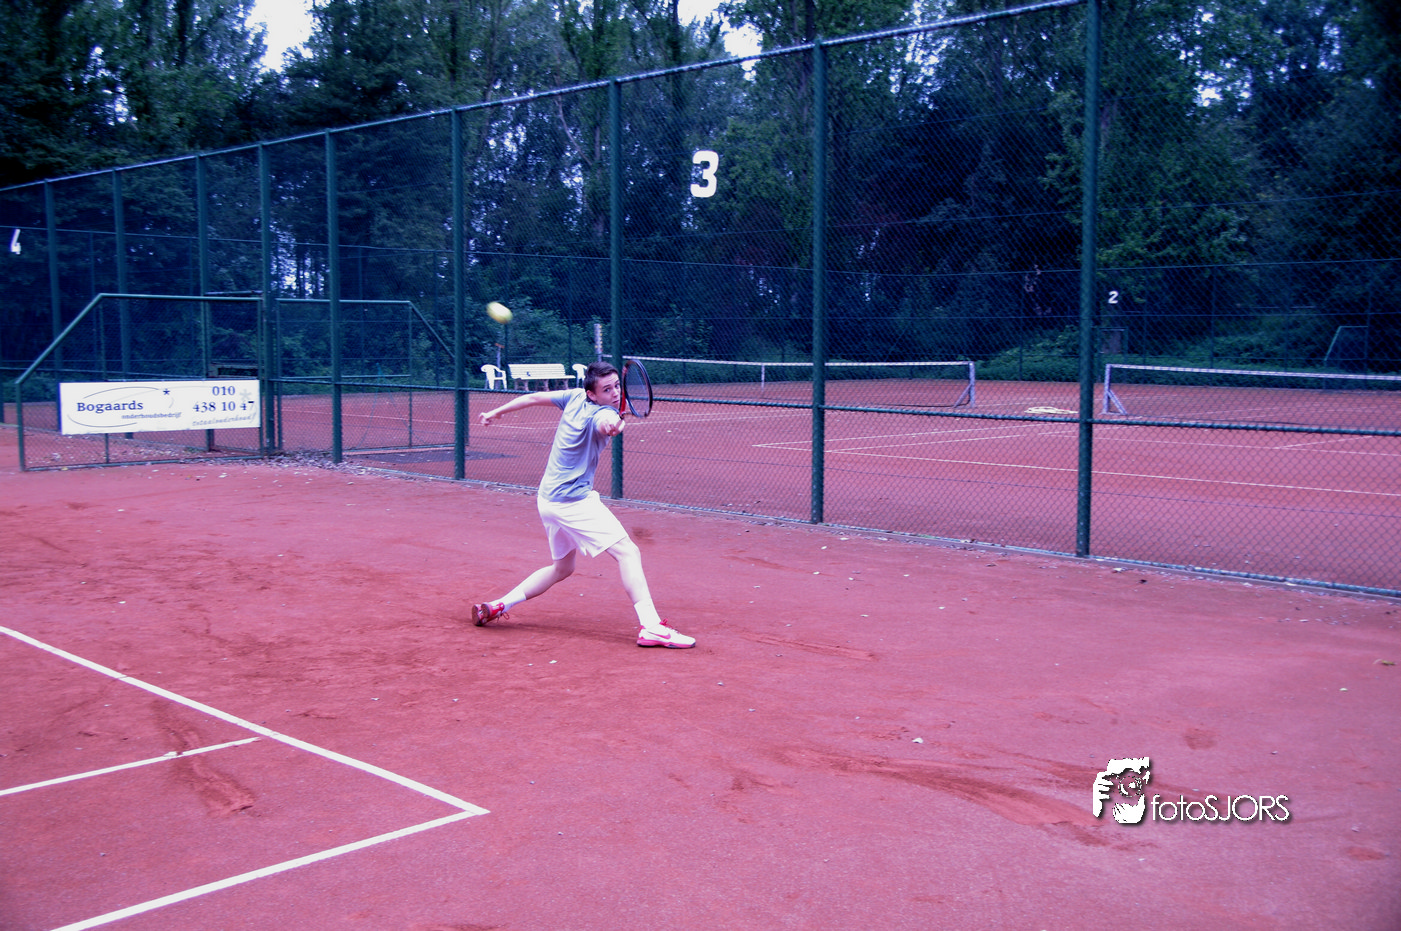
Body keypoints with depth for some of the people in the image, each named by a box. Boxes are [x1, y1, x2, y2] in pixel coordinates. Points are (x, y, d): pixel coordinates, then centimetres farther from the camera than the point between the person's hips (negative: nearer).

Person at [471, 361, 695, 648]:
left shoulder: (575, 397, 6)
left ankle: (496, 606, 21)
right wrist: (611, 425, -64)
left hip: (548, 499, 10)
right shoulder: (602, 413, -17)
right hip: (573, 501, -10)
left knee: (562, 567, 24)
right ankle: (652, 627, -25)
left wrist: (497, 412, 26)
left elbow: (535, 398, 15)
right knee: (628, 552, -15)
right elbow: (602, 422, -42)